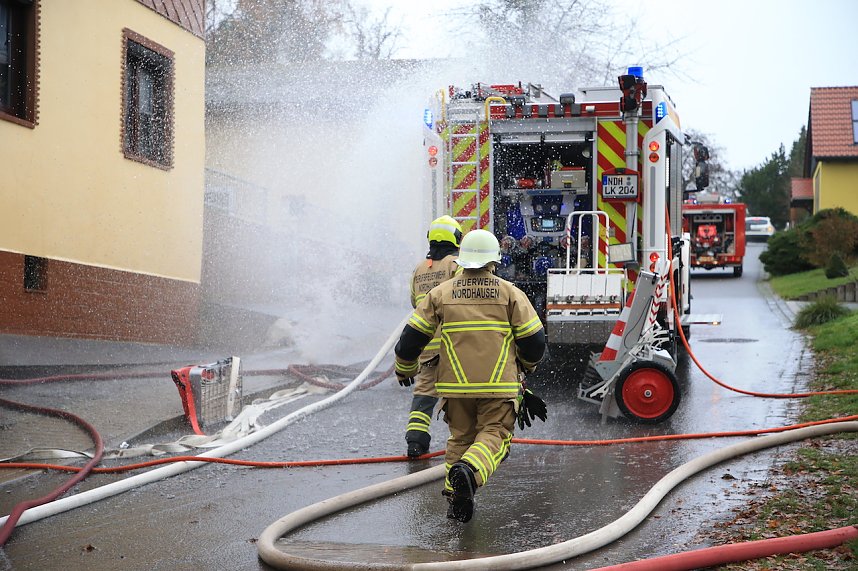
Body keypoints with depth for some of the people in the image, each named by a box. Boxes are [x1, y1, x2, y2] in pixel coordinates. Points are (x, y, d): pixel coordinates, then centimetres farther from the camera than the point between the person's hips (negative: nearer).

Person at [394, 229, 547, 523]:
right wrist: (526, 364, 23)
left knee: (460, 436, 16)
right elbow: (534, 340, 1)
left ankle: (456, 500, 9)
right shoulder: (510, 293, 2)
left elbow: (412, 336, 7)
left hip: (456, 384, 2)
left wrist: (404, 369, 24)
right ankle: (470, 471, -27)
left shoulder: (441, 293, 6)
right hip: (499, 385, -2)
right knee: (494, 434, 2)